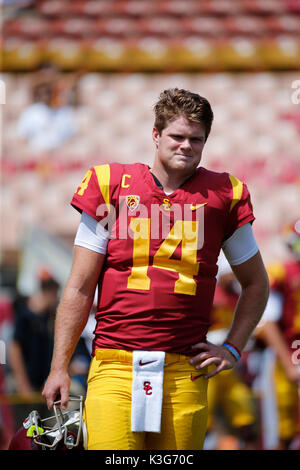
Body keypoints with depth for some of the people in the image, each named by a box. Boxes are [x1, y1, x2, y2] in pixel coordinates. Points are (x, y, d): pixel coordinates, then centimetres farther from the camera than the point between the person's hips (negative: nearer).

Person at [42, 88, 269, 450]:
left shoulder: (222, 196, 10)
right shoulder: (112, 186, 6)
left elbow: (256, 284, 23)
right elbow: (80, 288, 7)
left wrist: (232, 348, 11)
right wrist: (59, 367, 3)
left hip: (185, 375, 2)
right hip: (115, 366, -1)